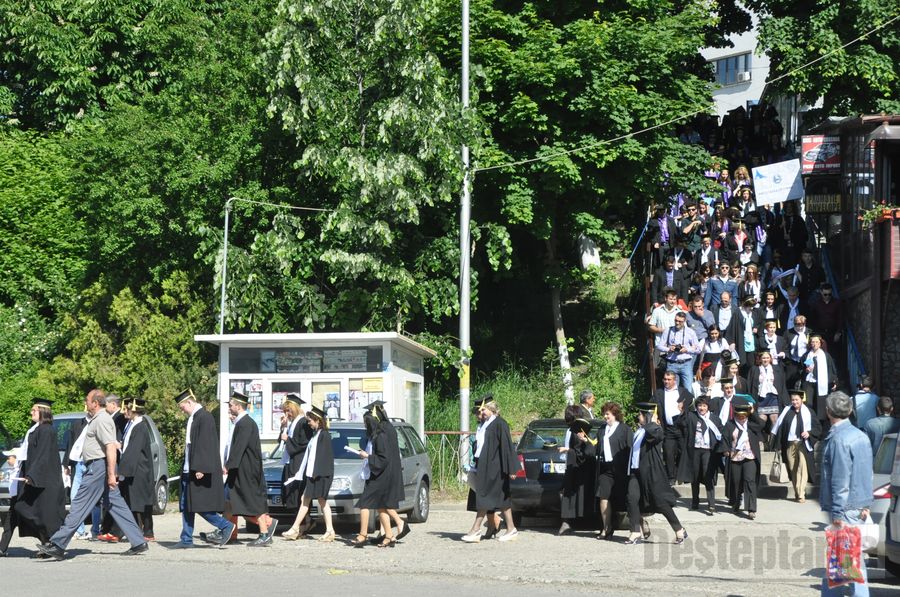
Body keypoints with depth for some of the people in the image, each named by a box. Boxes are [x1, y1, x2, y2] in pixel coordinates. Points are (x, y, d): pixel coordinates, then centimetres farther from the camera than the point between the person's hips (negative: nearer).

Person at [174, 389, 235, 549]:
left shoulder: (205, 417, -15)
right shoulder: (192, 418, 15)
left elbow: (205, 445, -21)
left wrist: (200, 469, -25)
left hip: (200, 471, -10)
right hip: (189, 470, 10)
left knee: (198, 505, -9)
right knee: (186, 506, 9)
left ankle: (226, 526, 2)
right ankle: (186, 540, 11)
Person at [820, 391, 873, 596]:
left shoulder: (838, 439, -17)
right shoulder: (861, 436, 10)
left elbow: (840, 479, -20)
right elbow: (867, 473, 15)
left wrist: (837, 512, -18)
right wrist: (865, 504, 19)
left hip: (845, 508, -9)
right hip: (859, 504, 9)